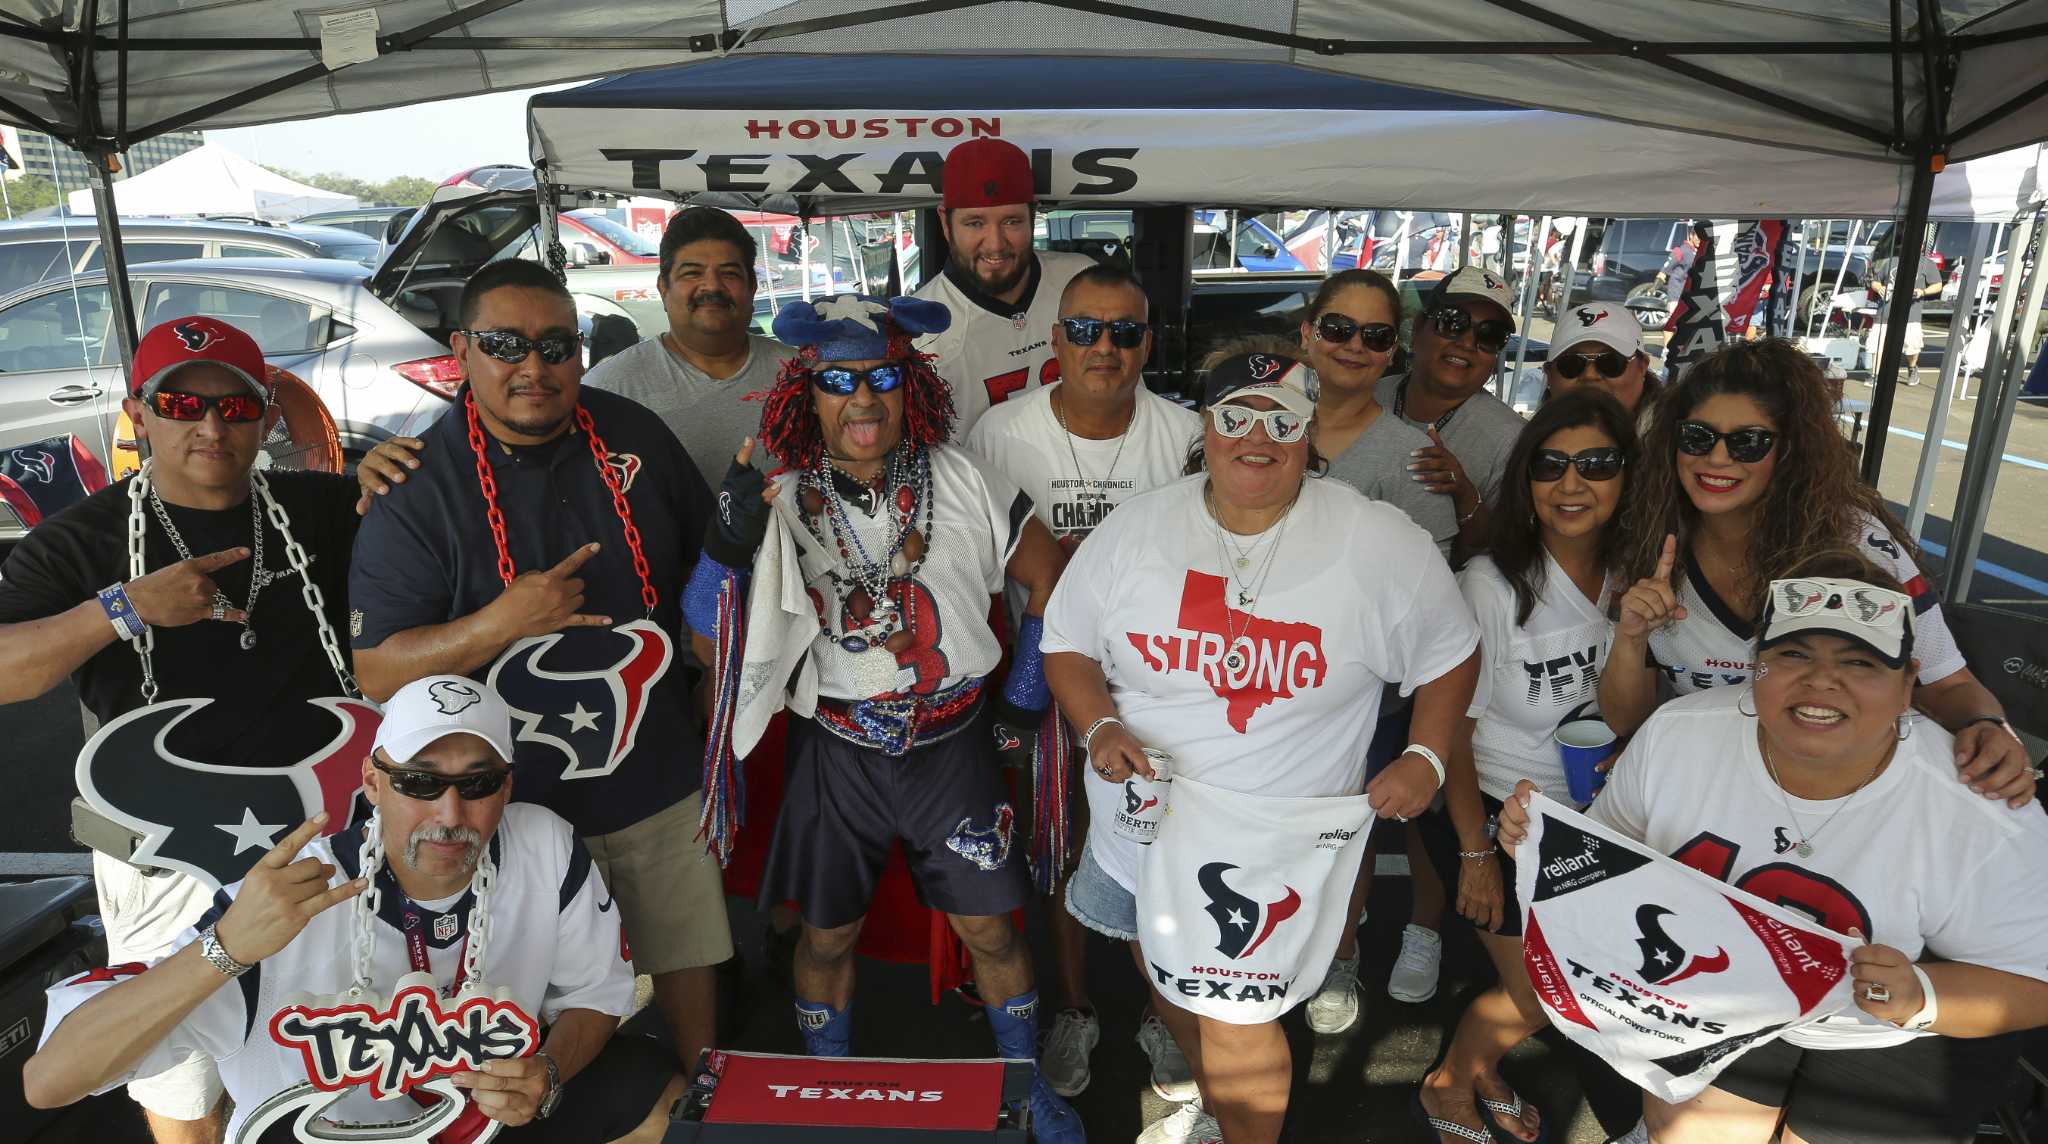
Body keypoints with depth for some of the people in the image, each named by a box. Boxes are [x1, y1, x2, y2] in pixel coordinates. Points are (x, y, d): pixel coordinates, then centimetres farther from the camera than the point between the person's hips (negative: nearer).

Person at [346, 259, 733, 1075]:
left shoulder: (633, 434, -3)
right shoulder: (418, 489, -13)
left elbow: (708, 551, 12)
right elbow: (376, 673, -14)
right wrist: (503, 622, -29)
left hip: (664, 777, 4)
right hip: (521, 802, -3)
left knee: (687, 950, 21)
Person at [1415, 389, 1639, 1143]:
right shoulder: (1491, 584, -25)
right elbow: (1453, 727, -17)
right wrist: (1475, 855, -12)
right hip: (1505, 817, -6)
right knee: (1537, 1000, 6)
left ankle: (1483, 1069, 48)